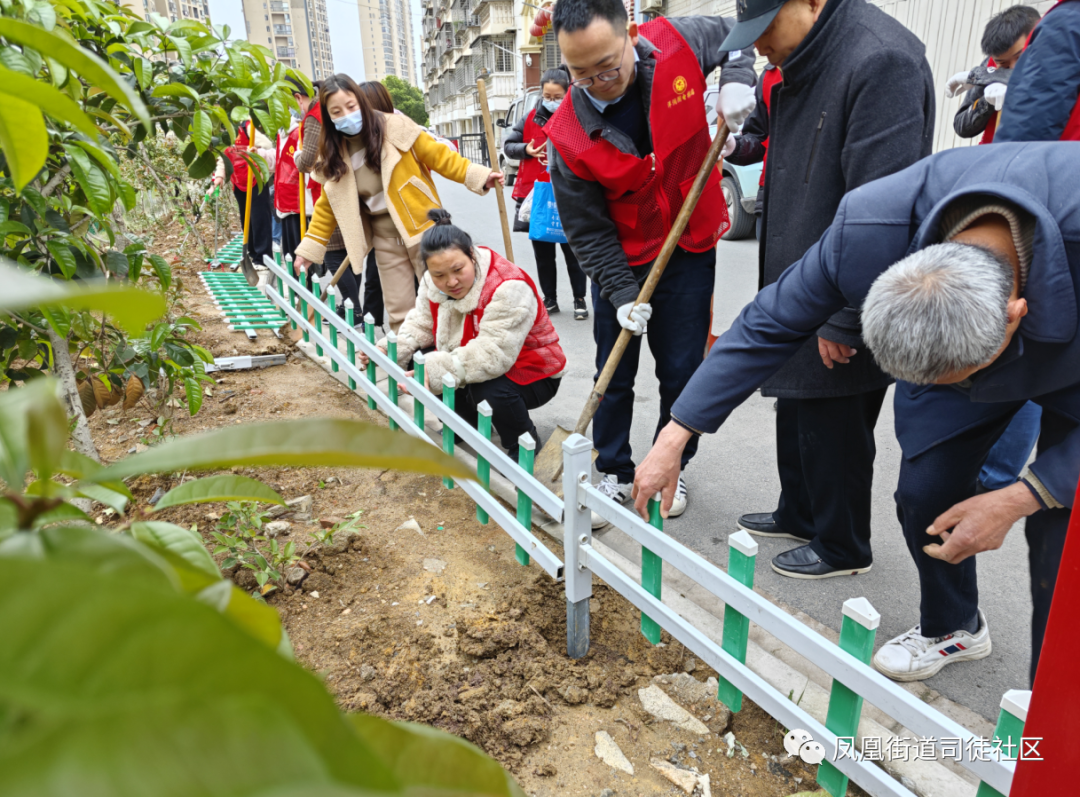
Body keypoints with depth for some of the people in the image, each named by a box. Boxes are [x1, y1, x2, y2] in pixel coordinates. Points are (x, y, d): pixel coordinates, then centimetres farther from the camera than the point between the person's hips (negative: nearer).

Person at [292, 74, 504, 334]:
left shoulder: (394, 127, -7)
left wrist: (479, 176, -12)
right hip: (385, 240, 4)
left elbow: (439, 156, -4)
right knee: (399, 312, 5)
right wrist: (310, 247, 11)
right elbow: (327, 206, 14)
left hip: (422, 228, -3)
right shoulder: (333, 154, 5)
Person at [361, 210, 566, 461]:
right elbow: (421, 324, 0)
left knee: (489, 391, -37)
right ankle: (467, 423, 16)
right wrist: (387, 350, -19)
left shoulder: (508, 288, -33)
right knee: (418, 360, -7)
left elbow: (491, 357, -39)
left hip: (532, 374, -7)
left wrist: (433, 371, -43)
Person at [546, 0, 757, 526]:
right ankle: (613, 474, 26)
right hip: (620, 258, -1)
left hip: (689, 250, 1)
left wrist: (736, 82, -11)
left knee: (682, 370, 6)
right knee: (614, 373, 7)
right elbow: (587, 230, -12)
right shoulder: (568, 136, -20)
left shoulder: (676, 43, -15)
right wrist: (620, 293, -18)